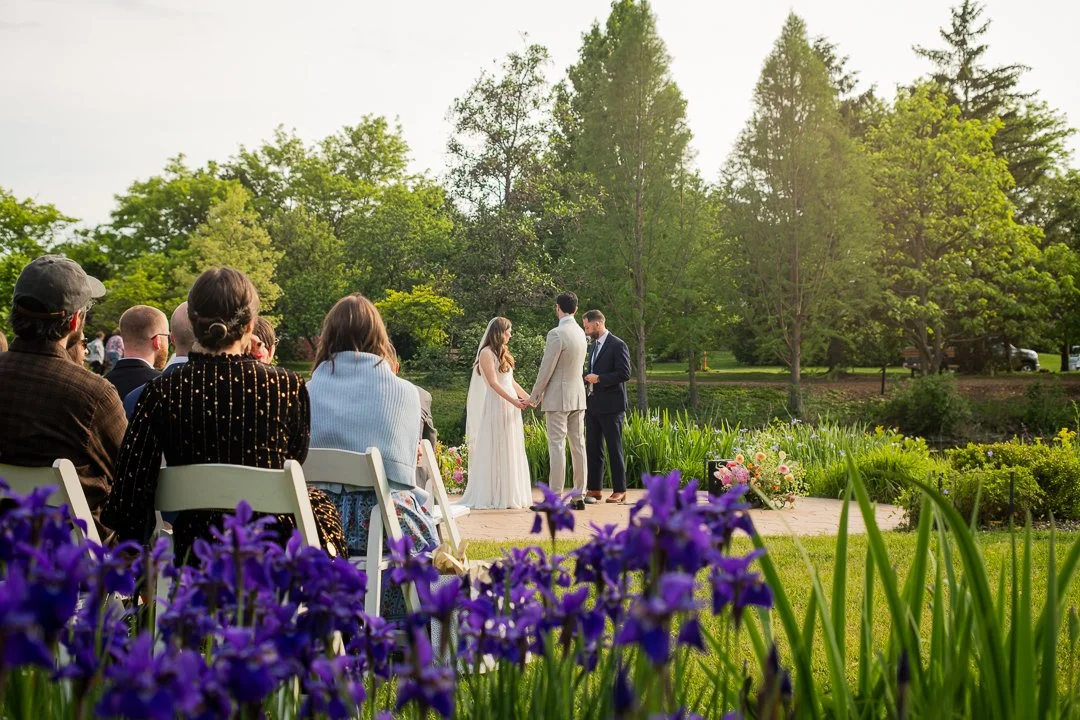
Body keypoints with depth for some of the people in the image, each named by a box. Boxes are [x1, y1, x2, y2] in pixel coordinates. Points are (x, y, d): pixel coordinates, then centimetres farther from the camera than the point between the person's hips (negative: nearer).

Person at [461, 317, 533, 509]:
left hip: (510, 407, 9)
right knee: (494, 451, -6)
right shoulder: (487, 353, -7)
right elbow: (493, 383, -15)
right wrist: (514, 401, -19)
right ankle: (491, 496, -3)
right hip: (496, 405, -9)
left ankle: (508, 494, 12)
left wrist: (527, 397, 12)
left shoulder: (503, 353, 18)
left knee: (510, 451, 8)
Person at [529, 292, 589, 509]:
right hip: (578, 395, 8)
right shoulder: (580, 332, 10)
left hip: (558, 397, -8)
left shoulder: (557, 334, -16)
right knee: (578, 445, 8)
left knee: (557, 446, -6)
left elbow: (546, 369, -15)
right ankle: (578, 496, 12)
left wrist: (535, 394, -1)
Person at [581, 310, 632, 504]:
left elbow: (624, 374, -15)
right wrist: (588, 380, 8)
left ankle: (619, 490, 5)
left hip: (611, 406, -8)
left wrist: (599, 378, -18)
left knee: (614, 449, -2)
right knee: (593, 449, 8)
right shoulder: (593, 346, 17)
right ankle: (594, 489, 13)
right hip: (593, 405, 8)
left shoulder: (618, 345, -8)